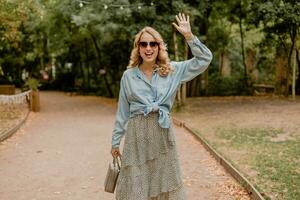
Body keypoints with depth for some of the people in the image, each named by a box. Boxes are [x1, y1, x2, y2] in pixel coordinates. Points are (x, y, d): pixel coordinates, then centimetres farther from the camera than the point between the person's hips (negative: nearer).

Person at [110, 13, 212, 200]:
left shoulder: (172, 70, 3)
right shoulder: (128, 75, 4)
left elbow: (205, 59, -1)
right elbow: (122, 112, 9)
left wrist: (189, 36, -10)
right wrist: (116, 140, 10)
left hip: (162, 133, 0)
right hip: (137, 134, 0)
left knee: (165, 184, 9)